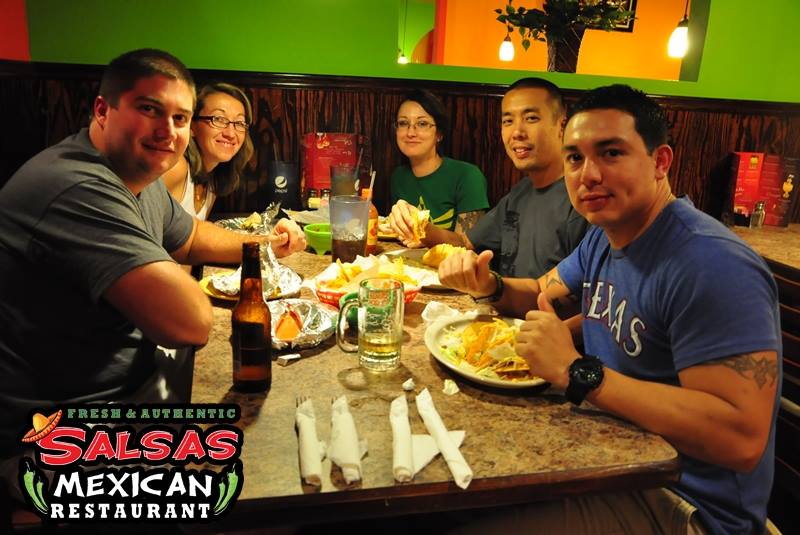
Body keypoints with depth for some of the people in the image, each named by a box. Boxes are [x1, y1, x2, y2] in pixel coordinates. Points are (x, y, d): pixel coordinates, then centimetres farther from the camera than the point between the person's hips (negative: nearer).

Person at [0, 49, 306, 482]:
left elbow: (189, 237, 23)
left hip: (134, 381, 10)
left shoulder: (139, 176, 5)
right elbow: (190, 323, -35)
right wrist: (174, 283, -11)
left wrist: (261, 242, 6)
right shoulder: (80, 190, -29)